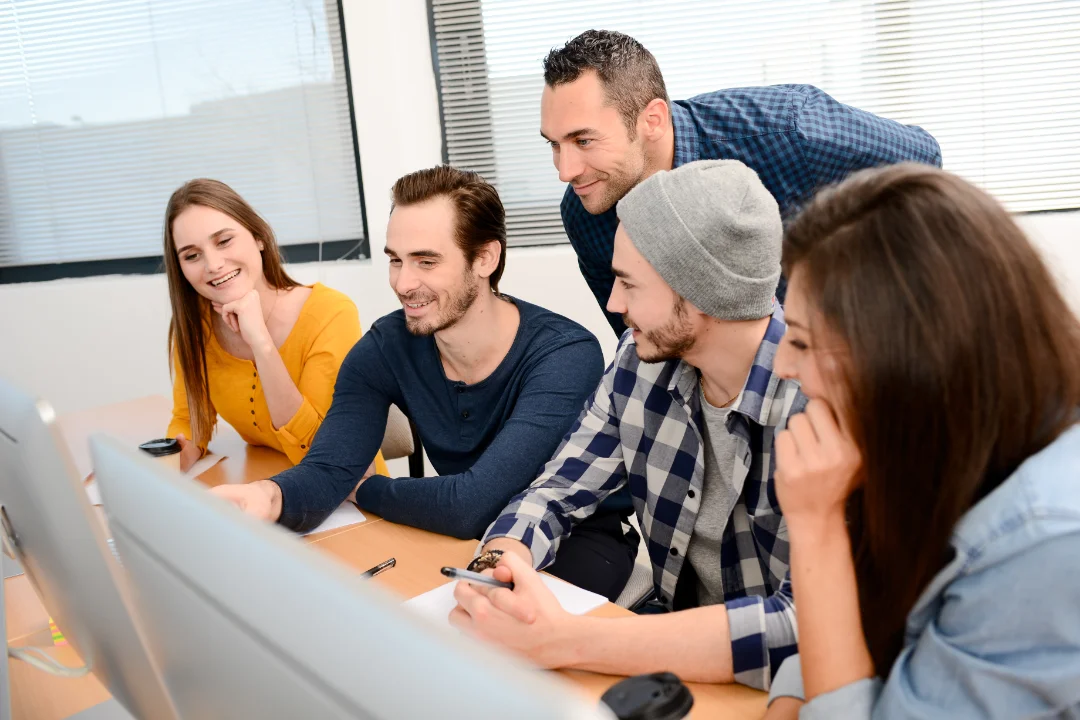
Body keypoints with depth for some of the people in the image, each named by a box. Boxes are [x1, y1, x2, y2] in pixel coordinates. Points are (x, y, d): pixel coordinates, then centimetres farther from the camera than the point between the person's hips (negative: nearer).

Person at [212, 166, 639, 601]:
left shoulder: (565, 356, -28)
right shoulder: (385, 349, -10)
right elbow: (328, 470, -19)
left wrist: (363, 490, -16)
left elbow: (472, 505, -34)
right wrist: (270, 497, -42)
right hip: (466, 541, 5)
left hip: (579, 540, -4)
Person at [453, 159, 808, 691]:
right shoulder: (643, 358, -5)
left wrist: (564, 642, -34)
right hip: (677, 645, 4)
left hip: (787, 683, -4)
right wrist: (495, 568, -20)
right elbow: (556, 494, 2)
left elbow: (813, 625, -30)